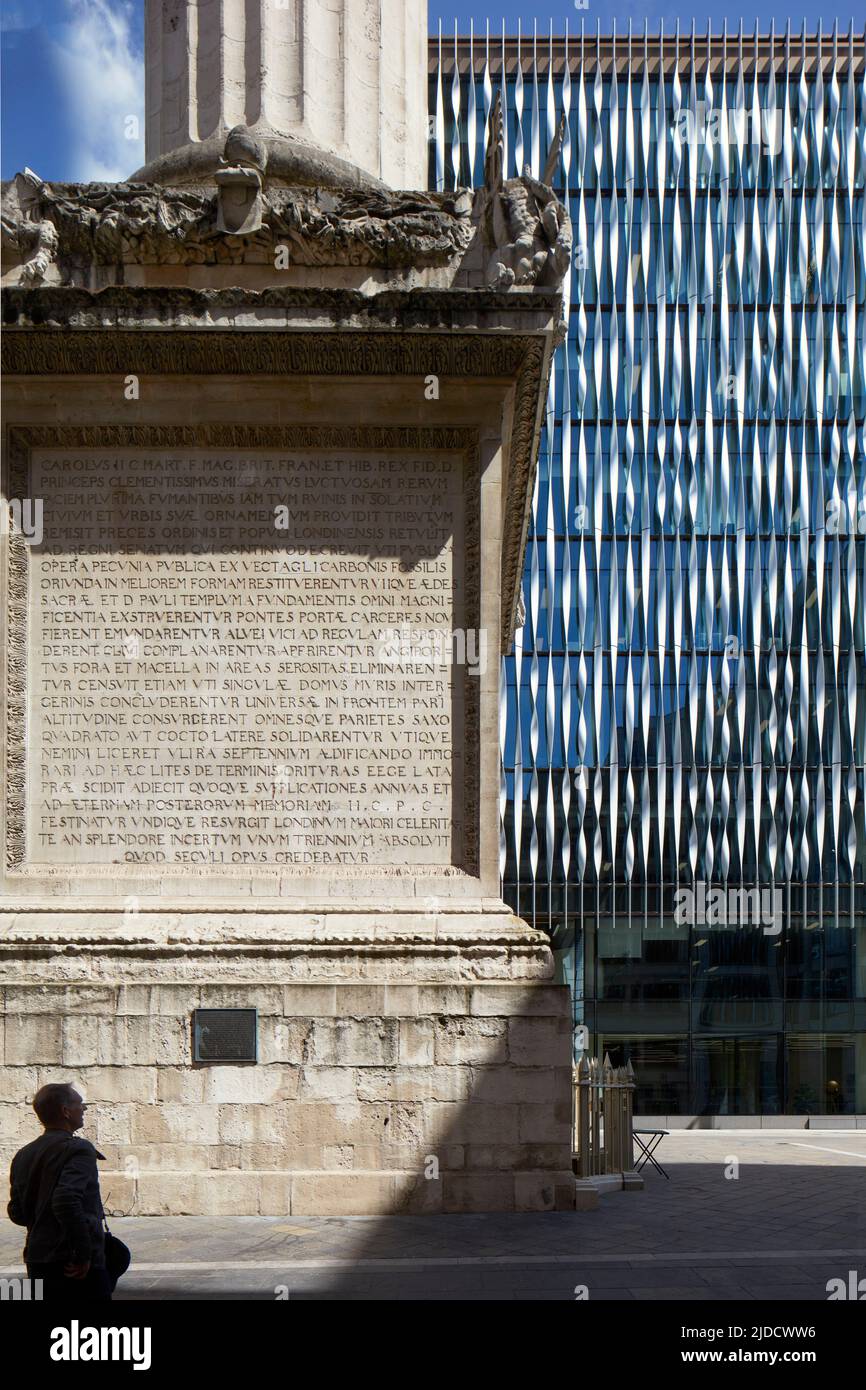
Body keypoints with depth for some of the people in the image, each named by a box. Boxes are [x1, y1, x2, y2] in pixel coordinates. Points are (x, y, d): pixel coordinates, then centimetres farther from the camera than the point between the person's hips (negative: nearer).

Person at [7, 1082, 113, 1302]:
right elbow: (66, 1199, -27)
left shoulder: (23, 1155, 11)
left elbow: (17, 1212, 12)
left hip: (37, 1264, 8)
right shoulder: (78, 1150, -13)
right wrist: (83, 1253, -22)